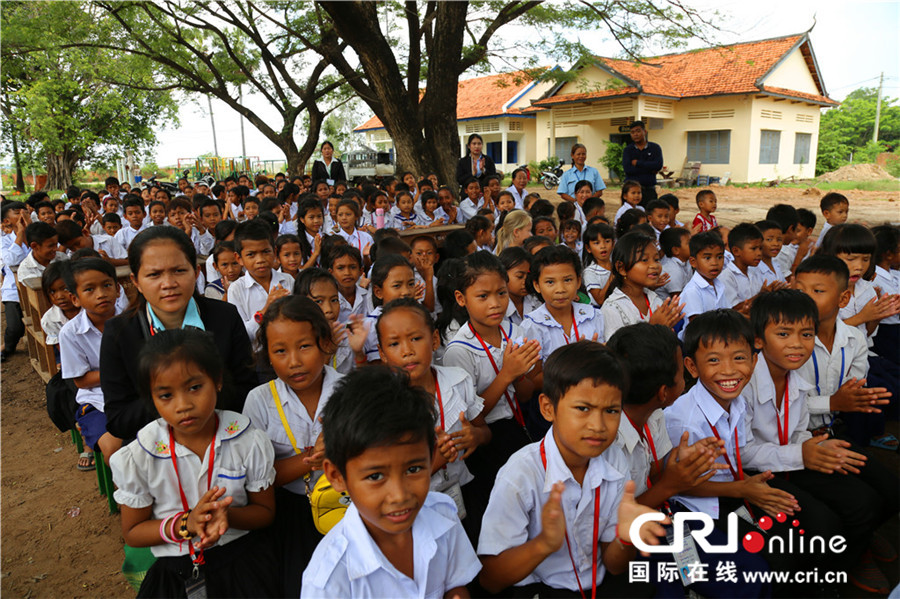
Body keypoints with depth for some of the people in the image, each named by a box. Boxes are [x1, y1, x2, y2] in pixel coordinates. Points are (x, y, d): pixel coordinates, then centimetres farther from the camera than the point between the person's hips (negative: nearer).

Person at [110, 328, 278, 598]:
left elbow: (265, 511, 2)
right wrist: (185, 524, -17)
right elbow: (132, 533, 2)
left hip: (239, 548, -1)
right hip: (175, 563, 1)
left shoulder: (249, 442, -9)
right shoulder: (137, 458, -9)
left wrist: (228, 515, -20)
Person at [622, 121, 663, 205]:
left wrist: (637, 163, -7)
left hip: (649, 191, 1)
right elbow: (627, 169, -10)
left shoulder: (655, 148, 8)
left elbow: (659, 165, -9)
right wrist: (650, 169, -8)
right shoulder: (627, 150, 7)